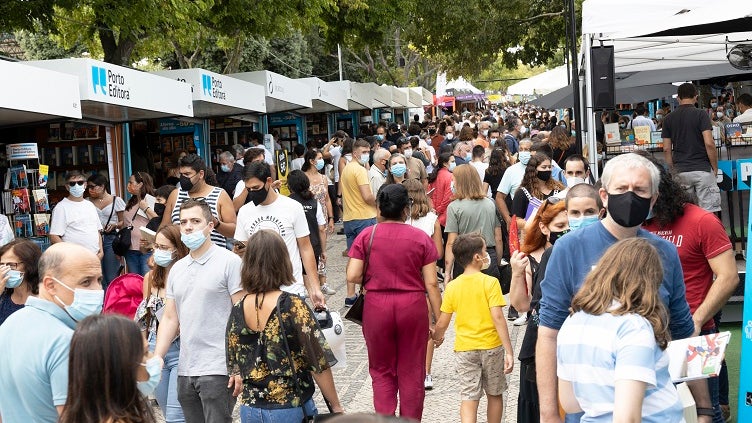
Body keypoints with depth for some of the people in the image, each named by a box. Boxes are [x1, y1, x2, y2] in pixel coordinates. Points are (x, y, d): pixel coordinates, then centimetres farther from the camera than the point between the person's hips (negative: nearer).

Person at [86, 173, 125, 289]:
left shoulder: (116, 201, 2)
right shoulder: (89, 201, 11)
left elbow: (123, 222, 6)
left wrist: (115, 225, -14)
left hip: (110, 239, -3)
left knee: (111, 278, -6)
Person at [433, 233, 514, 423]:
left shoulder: (452, 287, -1)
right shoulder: (490, 282, -11)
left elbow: (442, 323, 2)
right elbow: (498, 318, -17)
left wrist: (437, 336, 24)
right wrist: (509, 351, -15)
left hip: (464, 349, 2)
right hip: (491, 347, -2)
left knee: (469, 398, 1)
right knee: (494, 395, 17)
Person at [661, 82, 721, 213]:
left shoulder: (669, 119, 6)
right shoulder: (700, 114, -6)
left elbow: (666, 148, 6)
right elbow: (709, 143, -13)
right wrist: (715, 167, -2)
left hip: (680, 171, 4)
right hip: (702, 169, -4)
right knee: (709, 212, -3)